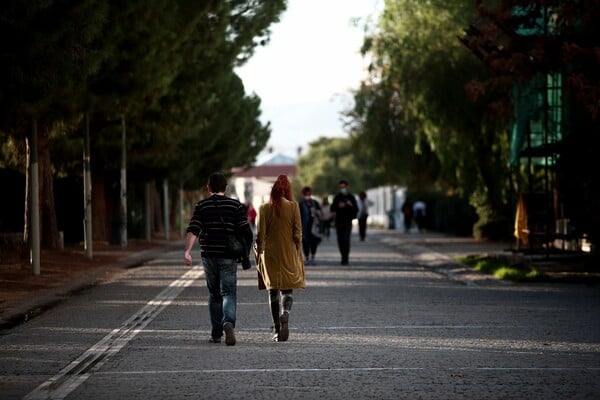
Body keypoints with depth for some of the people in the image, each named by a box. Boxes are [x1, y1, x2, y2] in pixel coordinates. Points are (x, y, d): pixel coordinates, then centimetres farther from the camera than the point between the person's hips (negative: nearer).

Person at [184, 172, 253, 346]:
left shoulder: (201, 206, 4)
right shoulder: (236, 206, 2)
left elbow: (193, 230, -9)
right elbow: (246, 232, -4)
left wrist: (187, 251, -16)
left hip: (209, 256, 2)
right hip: (228, 257, -2)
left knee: (214, 294, 15)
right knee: (228, 292, -4)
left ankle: (216, 333, 17)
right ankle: (228, 323, -31)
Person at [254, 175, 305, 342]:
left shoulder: (264, 208, -3)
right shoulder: (293, 206, -4)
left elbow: (260, 234, -3)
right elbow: (298, 232, -4)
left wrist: (258, 253, 8)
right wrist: (297, 253, 6)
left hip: (270, 253, 1)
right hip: (289, 253, -1)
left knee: (273, 290, 9)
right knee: (287, 290, 5)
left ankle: (277, 329, 8)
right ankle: (285, 314, -25)